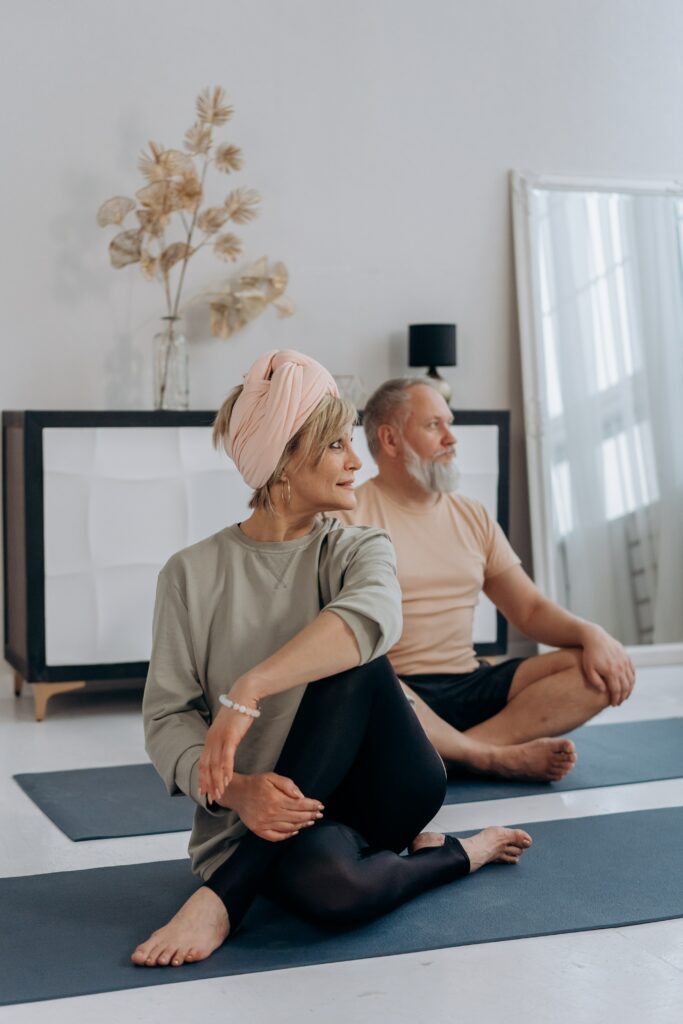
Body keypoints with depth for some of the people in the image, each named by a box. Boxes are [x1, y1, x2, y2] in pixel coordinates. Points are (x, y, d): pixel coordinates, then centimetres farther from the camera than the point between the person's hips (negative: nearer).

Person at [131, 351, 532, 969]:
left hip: (383, 793, 4)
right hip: (263, 822, -3)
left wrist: (248, 689, -37)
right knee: (328, 885, -39)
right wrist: (235, 790, -24)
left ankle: (224, 896, -22)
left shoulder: (356, 550, 3)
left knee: (350, 660, -28)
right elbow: (167, 715, -4)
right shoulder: (192, 574, 1)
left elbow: (372, 615, -23)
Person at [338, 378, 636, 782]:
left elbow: (529, 609, 13)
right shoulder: (349, 514, -2)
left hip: (473, 685, 5)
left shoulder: (473, 517, 15)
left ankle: (455, 753, -25)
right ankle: (499, 757, -20)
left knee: (604, 670, -12)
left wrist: (591, 633, -7)